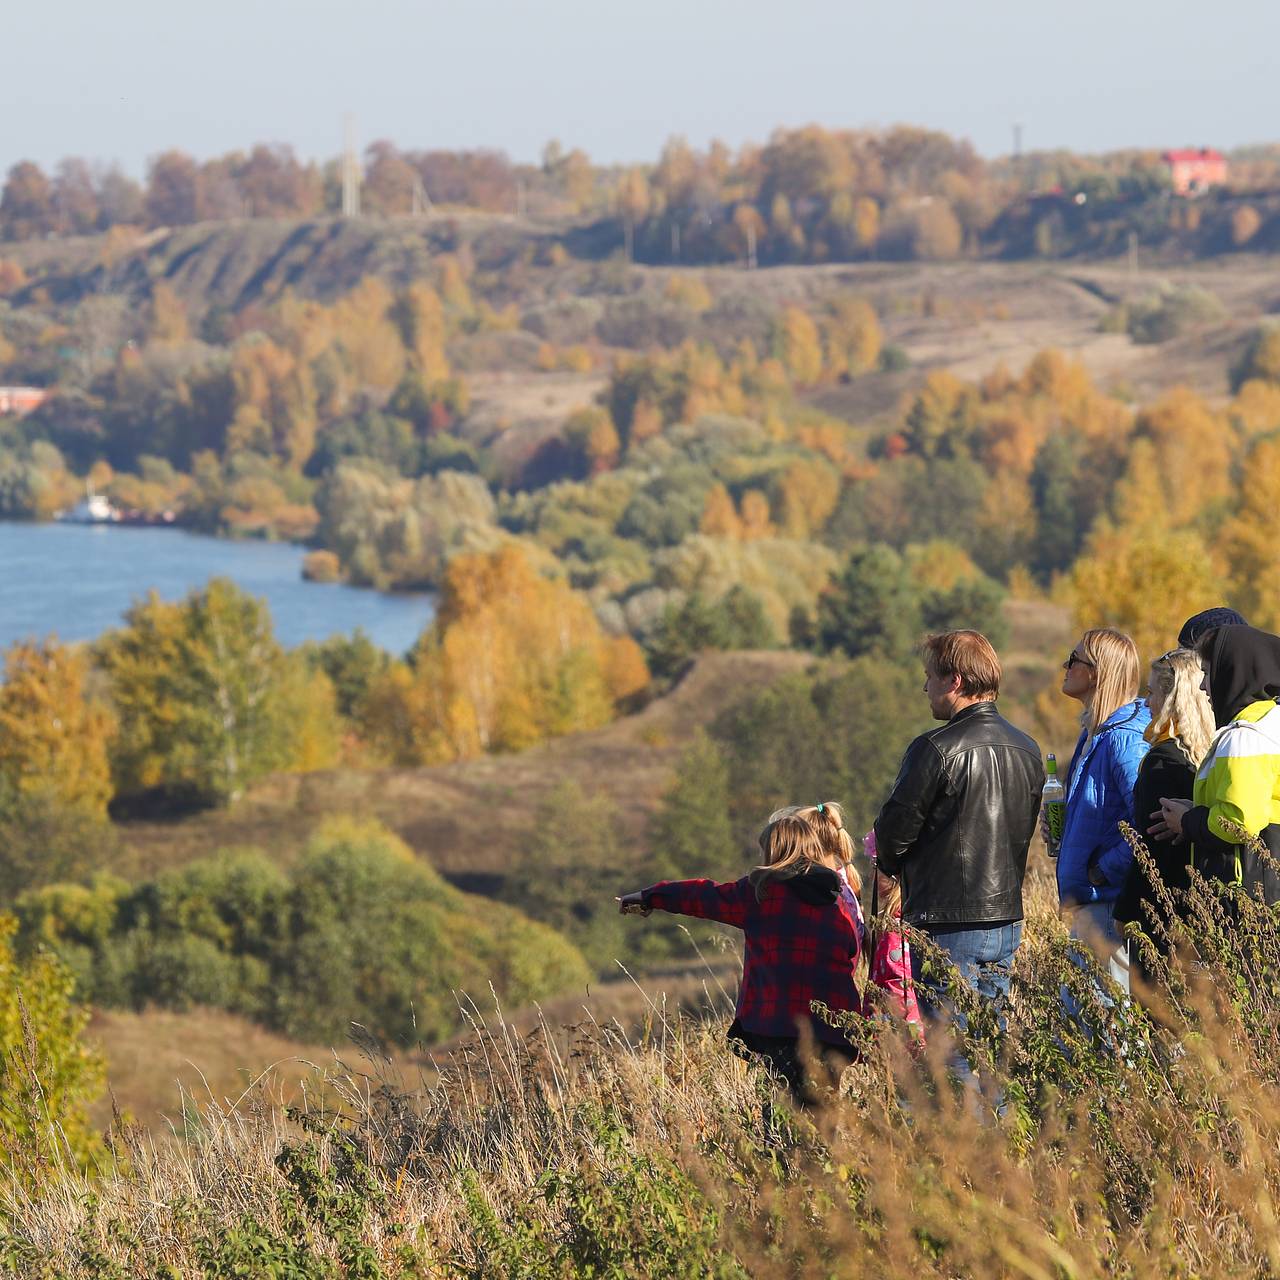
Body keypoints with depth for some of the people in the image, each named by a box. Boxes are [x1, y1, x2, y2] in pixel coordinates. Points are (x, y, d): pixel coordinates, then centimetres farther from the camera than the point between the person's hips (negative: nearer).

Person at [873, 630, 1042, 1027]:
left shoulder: (936, 749, -15)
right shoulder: (1026, 749, 9)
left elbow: (895, 830, -10)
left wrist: (890, 865, 11)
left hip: (948, 924, -7)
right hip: (1006, 917, 7)